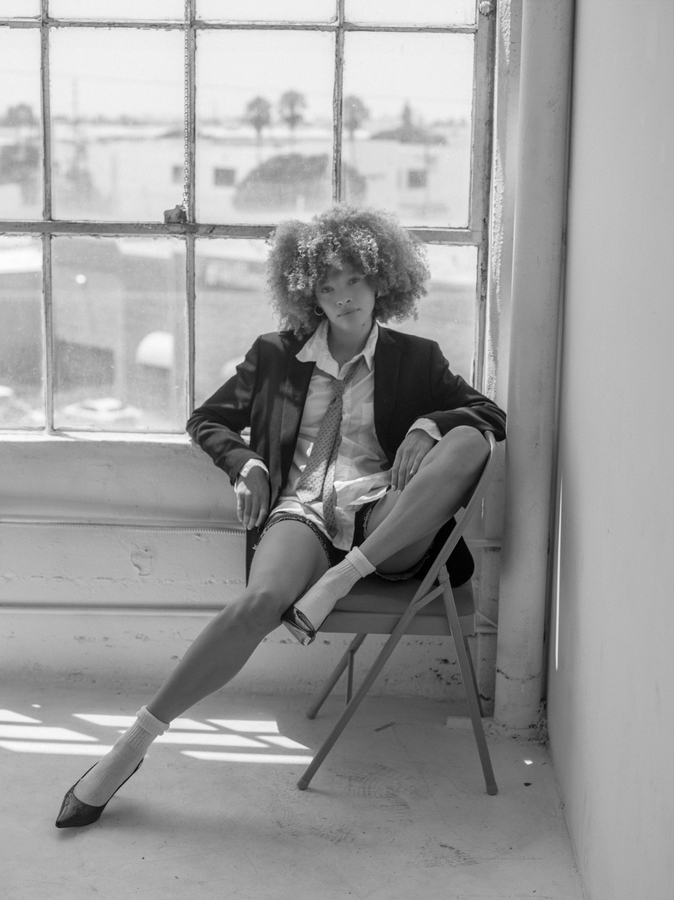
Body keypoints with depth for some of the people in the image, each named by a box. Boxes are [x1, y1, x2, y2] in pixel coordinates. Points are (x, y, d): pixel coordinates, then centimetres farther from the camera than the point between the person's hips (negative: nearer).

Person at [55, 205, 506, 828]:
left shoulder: (413, 359, 16)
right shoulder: (277, 356, 18)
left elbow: (490, 415, 14)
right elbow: (208, 419, 26)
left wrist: (428, 424, -7)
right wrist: (244, 462, 4)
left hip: (386, 520, 1)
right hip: (302, 511, -1)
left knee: (466, 440, -27)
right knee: (262, 599, -35)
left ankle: (343, 578, -32)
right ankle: (132, 746, -30)